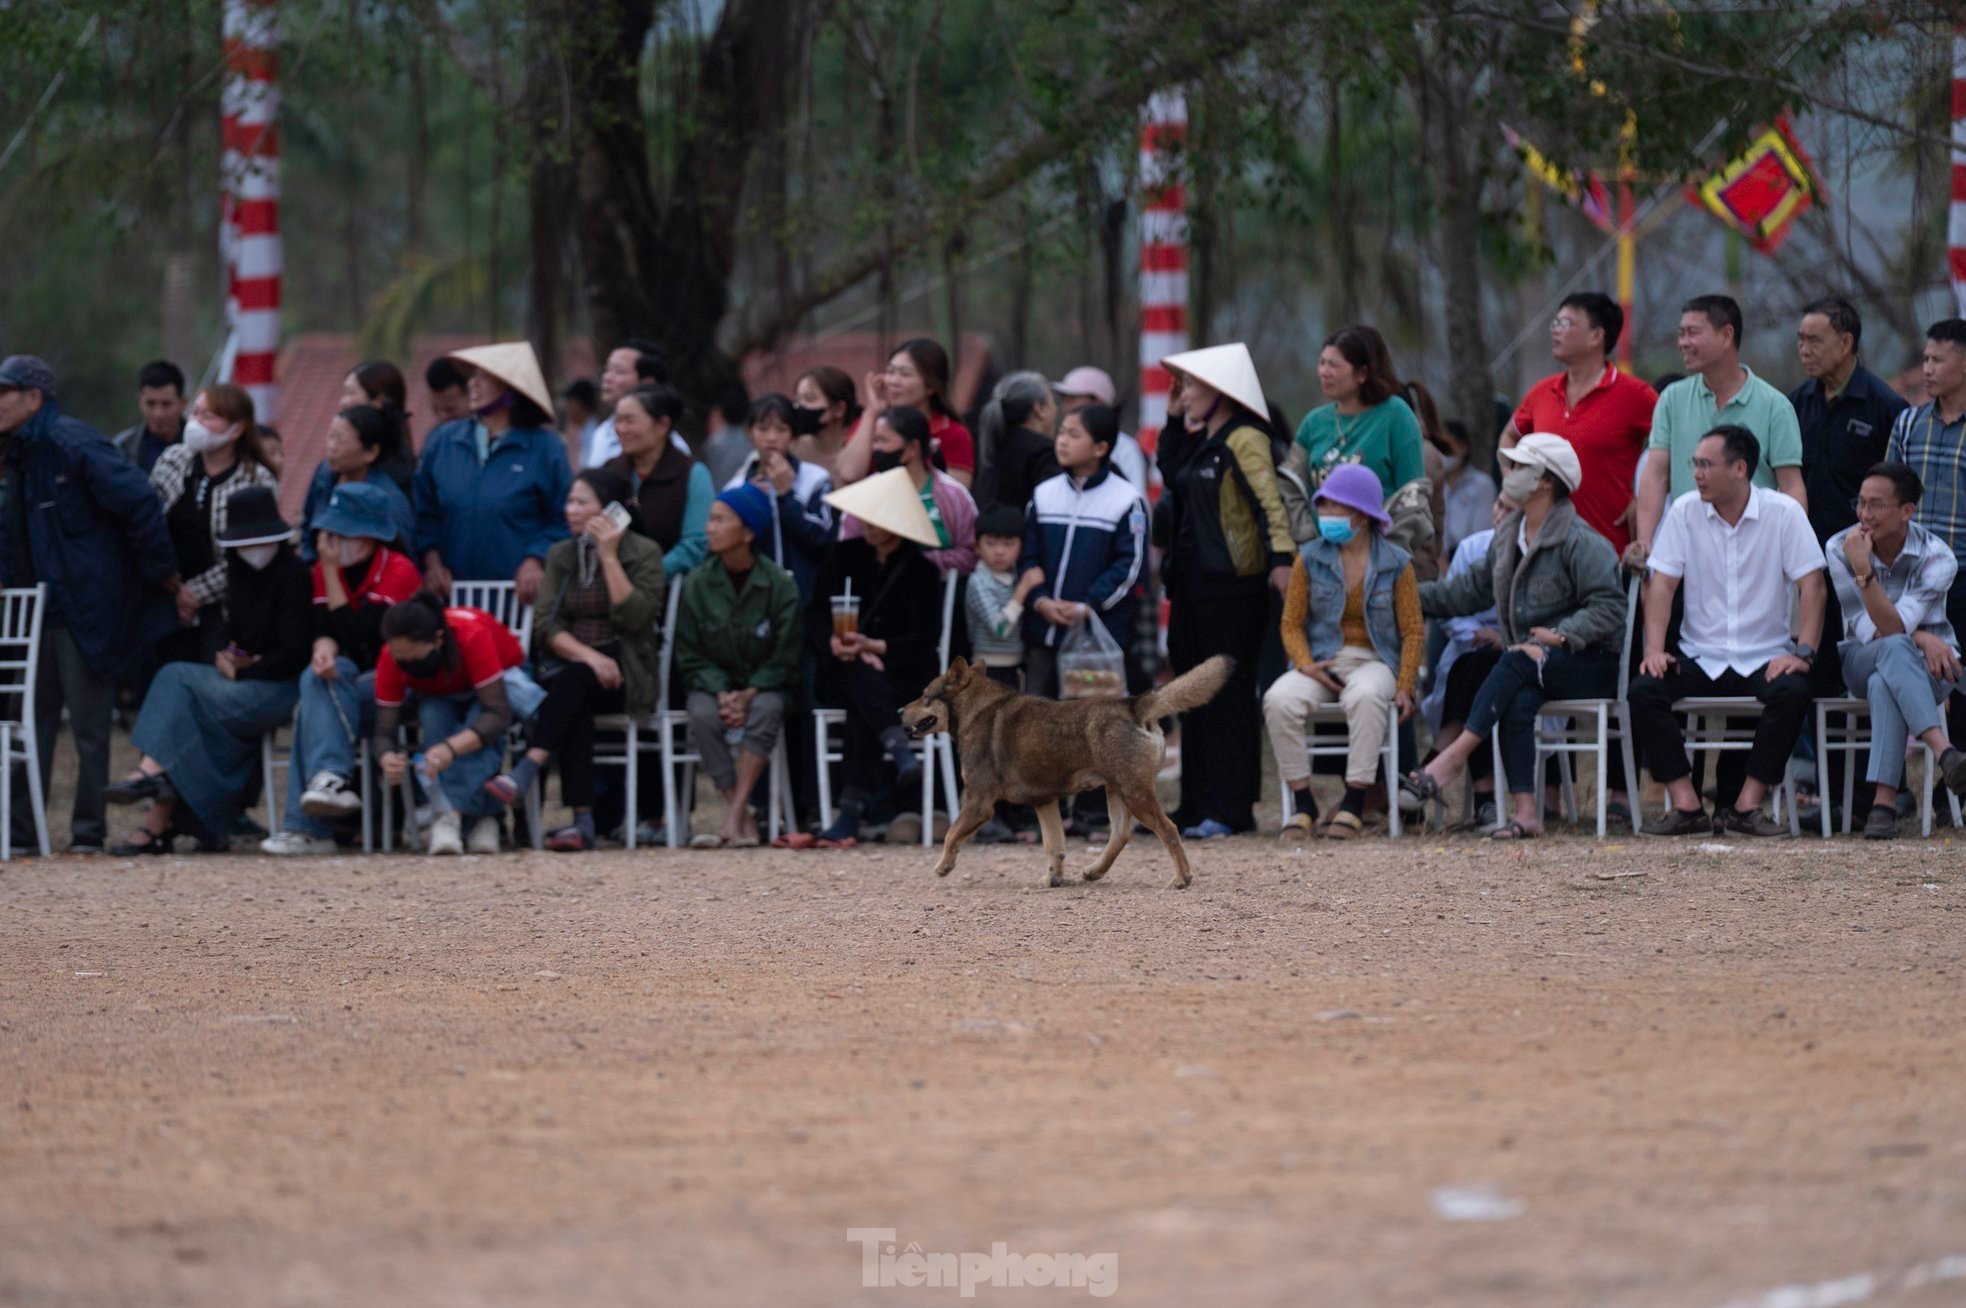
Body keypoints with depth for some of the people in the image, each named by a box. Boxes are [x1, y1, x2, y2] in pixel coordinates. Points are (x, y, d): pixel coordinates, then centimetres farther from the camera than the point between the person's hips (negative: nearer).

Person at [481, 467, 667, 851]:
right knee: (572, 706, -34)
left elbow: (634, 618, -13)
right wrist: (588, 655, -17)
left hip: (625, 675, -2)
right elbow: (546, 625, 1)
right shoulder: (560, 556, 12)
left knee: (571, 681, -35)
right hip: (570, 664, 2)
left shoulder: (644, 553, 1)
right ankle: (583, 820, -42)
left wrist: (609, 556, -14)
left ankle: (525, 775, -48)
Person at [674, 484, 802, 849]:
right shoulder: (698, 583, -2)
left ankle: (734, 817, -39)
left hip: (765, 685, -1)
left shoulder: (779, 584, -7)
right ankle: (743, 819, -31)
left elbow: (785, 658, -5)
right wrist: (721, 694, -17)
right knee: (703, 715, -32)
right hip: (712, 682, 1)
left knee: (766, 709, -35)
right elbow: (691, 657, 1)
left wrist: (749, 695, -20)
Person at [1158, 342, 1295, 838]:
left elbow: (1269, 503, -21)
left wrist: (1282, 557, -34)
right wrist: (1176, 420, 18)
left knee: (1228, 695, -7)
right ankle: (1196, 805, 18)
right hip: (1192, 583, 10)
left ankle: (1229, 809, -7)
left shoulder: (1244, 441, -12)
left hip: (1232, 587, -10)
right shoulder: (1201, 441, 16)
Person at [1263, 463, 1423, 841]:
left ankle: (1354, 802, -31)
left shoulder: (1396, 564, 3)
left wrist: (1405, 687, -8)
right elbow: (1292, 623, 7)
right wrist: (1306, 665, -12)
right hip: (1320, 660, 2)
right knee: (1279, 700, -31)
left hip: (1374, 660, -2)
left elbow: (1413, 632, 4)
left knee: (1365, 697, -40)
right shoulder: (1310, 560, 7)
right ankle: (1302, 802, -20)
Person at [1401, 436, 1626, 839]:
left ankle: (1454, 755, -37)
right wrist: (1416, 595, 21)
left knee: (1518, 662, -34)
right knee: (1518, 702, -29)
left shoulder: (1579, 541, -10)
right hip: (1533, 666, 6)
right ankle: (1525, 813, -38)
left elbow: (1609, 606, -17)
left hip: (1590, 665, -6)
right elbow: (1474, 589, 26)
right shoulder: (1508, 536, 16)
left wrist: (1563, 635, -30)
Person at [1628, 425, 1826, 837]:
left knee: (1793, 693, -34)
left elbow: (1811, 584, -7)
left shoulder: (1783, 513, -4)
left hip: (1764, 659, -2)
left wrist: (1803, 652, -20)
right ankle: (1687, 807, -25)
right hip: (1699, 658, 2)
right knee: (1643, 691, -25)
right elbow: (1662, 582, 0)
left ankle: (1746, 806, -25)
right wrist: (1654, 649, -14)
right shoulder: (1685, 511, 2)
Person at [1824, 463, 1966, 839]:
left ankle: (1884, 802, -48)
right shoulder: (1840, 548, -6)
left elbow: (1892, 627, -24)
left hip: (1928, 668, -1)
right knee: (1894, 650, -38)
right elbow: (1864, 629, -9)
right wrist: (1919, 638, -23)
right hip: (1861, 662, 1)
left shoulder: (1936, 557, -13)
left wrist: (1865, 572, -34)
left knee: (1884, 683, -39)